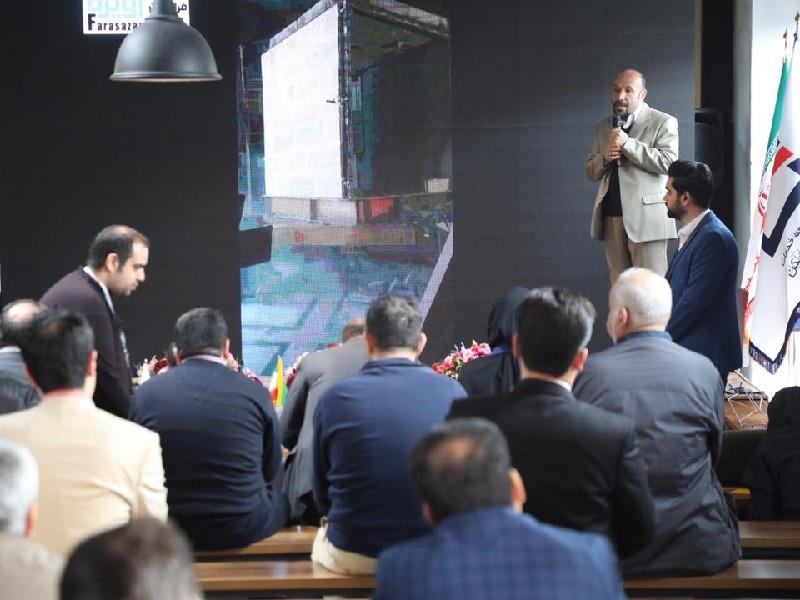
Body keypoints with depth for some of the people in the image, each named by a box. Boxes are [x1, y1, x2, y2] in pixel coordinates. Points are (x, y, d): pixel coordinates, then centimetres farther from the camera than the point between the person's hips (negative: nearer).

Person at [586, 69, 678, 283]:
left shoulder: (663, 122, 3)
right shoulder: (603, 127, 20)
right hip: (611, 219, 5)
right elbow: (591, 171, 21)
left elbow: (668, 162, -11)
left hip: (646, 219, -5)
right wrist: (604, 157, -2)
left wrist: (627, 144, -14)